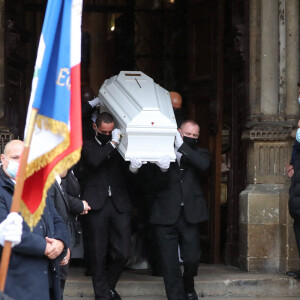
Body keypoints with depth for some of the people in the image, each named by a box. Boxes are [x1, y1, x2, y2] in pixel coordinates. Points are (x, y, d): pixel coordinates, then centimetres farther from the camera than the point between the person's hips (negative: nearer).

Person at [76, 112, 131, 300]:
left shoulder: (120, 147, 16)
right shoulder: (88, 146, 9)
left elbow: (127, 171, 11)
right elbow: (94, 160, -12)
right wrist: (112, 144, -7)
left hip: (119, 205, 2)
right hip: (97, 205, -2)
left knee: (123, 253, -1)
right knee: (99, 255, 1)